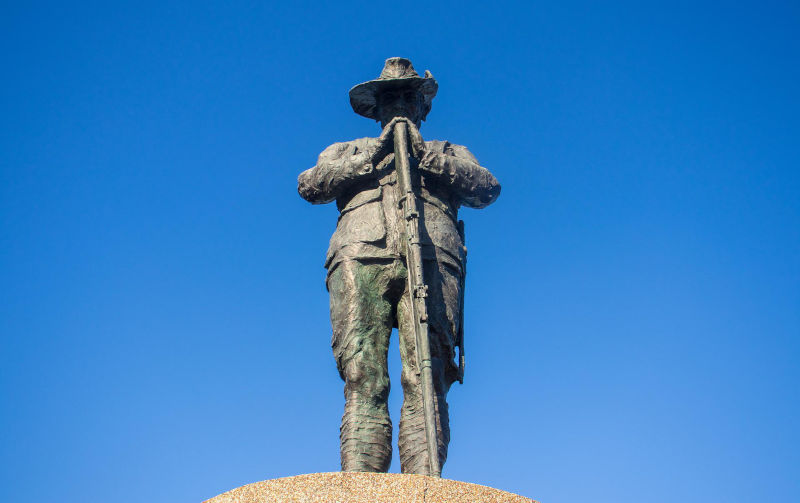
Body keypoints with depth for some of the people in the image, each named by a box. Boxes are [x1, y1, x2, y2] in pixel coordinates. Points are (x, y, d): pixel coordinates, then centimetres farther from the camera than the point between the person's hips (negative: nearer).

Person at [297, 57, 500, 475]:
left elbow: (487, 187, 14)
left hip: (431, 257, 0)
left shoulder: (449, 153, 36)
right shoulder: (346, 152, 37)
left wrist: (425, 155, 5)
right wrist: (374, 154, 9)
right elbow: (309, 185, 16)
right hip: (360, 255, 1)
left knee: (425, 376, -20)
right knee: (363, 379, -19)